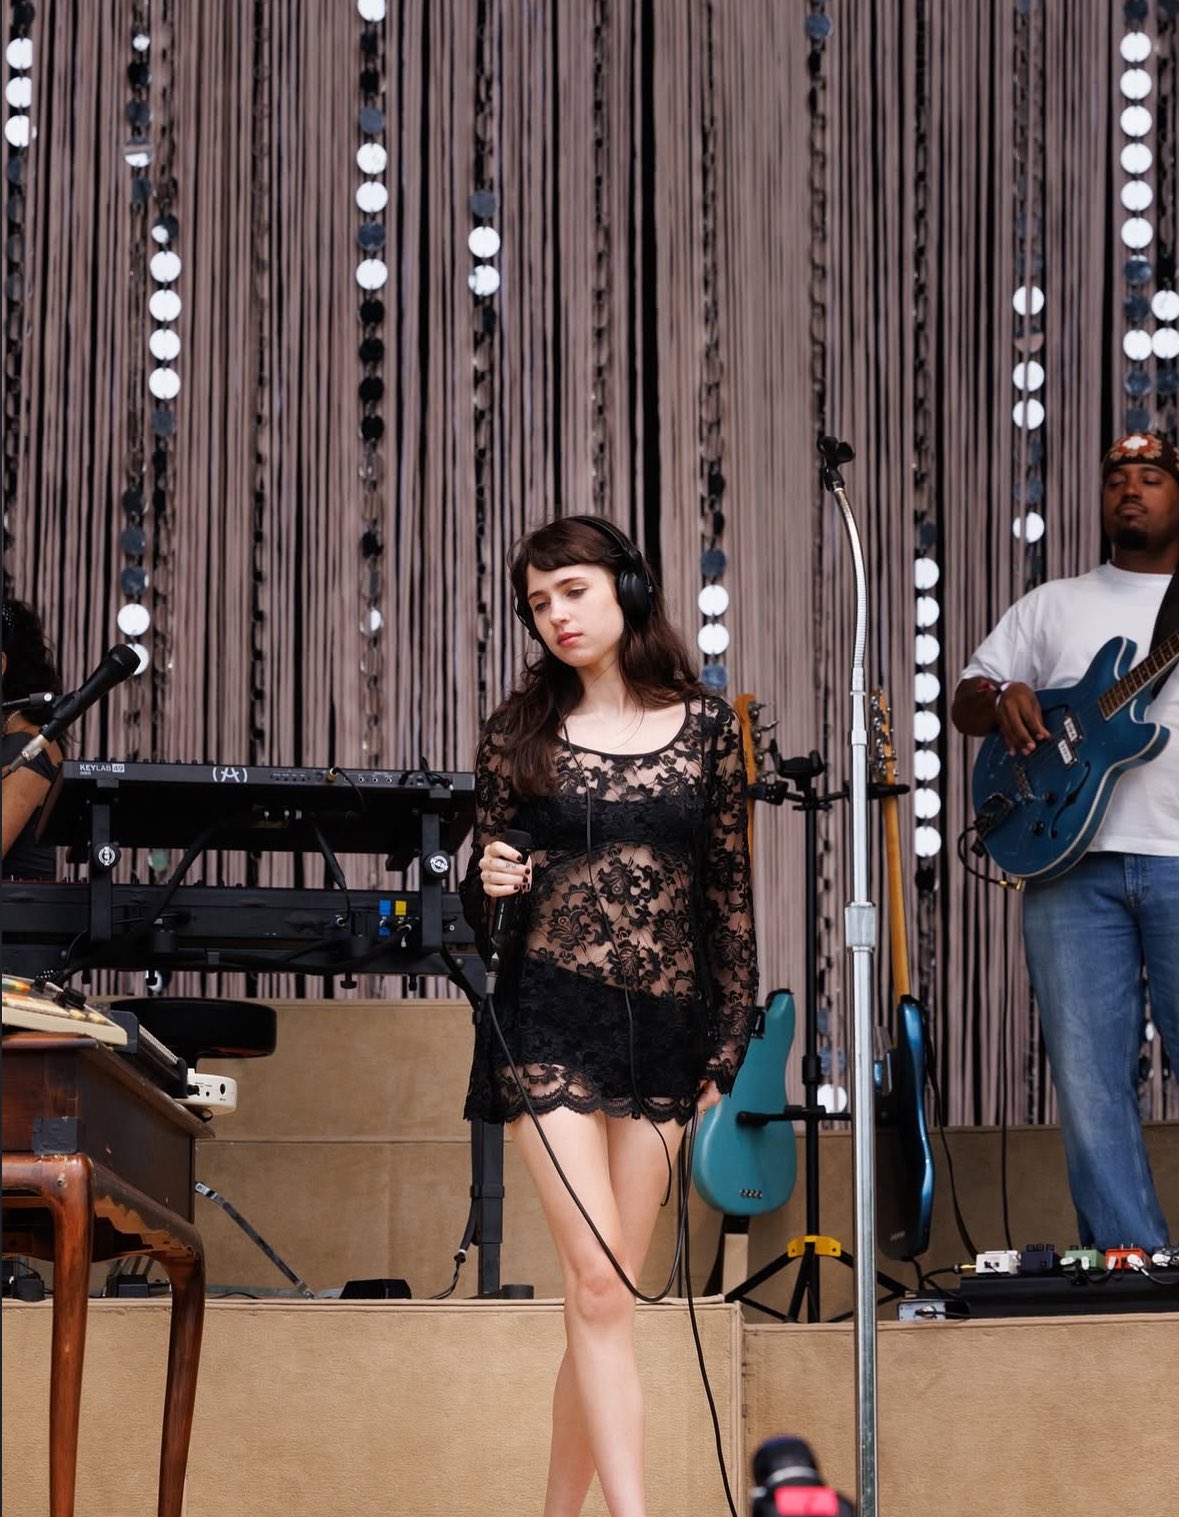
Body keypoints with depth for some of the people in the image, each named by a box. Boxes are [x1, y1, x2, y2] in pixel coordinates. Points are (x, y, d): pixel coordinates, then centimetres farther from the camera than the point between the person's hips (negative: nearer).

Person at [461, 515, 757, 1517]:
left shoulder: (704, 727, 6)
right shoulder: (520, 733, 4)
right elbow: (482, 900, 9)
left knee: (605, 1293, 5)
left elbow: (729, 889, 9)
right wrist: (490, 887, -14)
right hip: (548, 1019, -2)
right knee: (599, 1283, -12)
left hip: (662, 1027, 2)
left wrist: (729, 1040, 7)